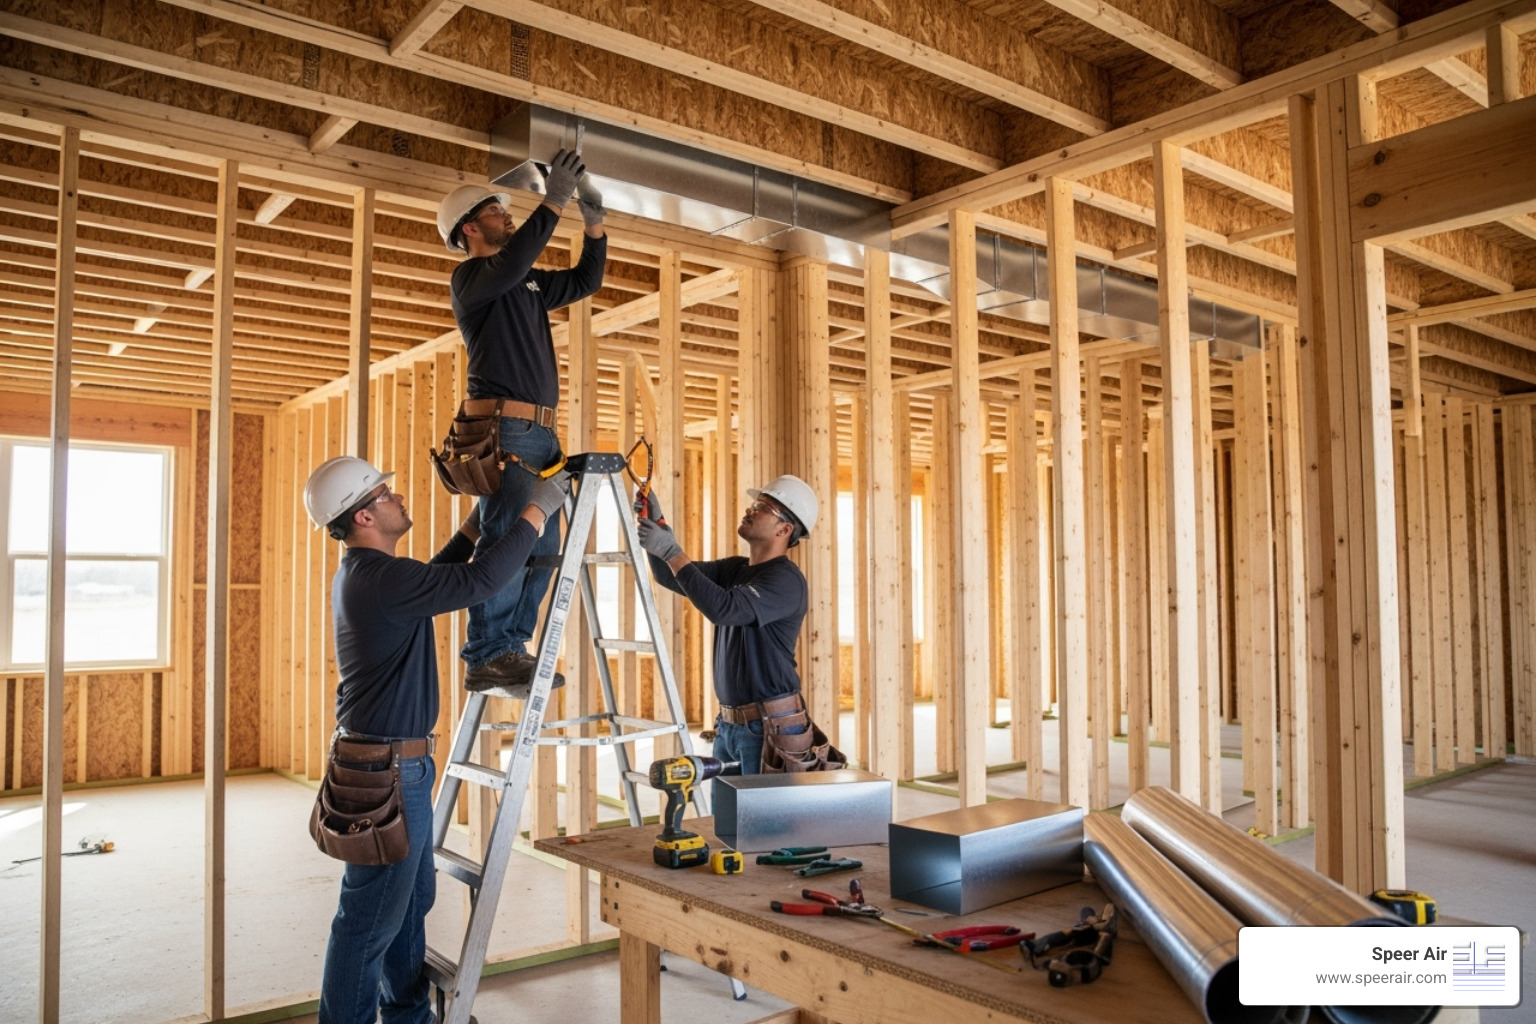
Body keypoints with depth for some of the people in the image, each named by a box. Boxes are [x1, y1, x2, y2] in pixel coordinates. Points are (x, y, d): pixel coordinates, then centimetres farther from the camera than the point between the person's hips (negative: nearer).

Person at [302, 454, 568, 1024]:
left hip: (398, 764, 11)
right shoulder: (382, 578, -22)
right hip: (388, 768, -11)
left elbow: (439, 575, 24)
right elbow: (479, 581, -26)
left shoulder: (359, 574, 10)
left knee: (412, 898, 21)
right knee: (371, 918, 2)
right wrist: (538, 509, -17)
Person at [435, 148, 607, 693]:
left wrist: (594, 219, 16)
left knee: (542, 547, 5)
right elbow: (510, 266, -21)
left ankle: (513, 649, 10)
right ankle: (485, 659, -11)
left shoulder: (529, 282, 24)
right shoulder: (470, 276, 1)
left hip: (539, 433, 8)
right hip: (503, 429, -8)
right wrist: (553, 202, -20)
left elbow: (586, 280, 29)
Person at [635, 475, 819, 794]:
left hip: (770, 727, -8)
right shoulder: (734, 569, 12)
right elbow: (670, 577, 9)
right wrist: (656, 524, -7)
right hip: (729, 723, 8)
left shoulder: (785, 578, -15)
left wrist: (671, 552, -26)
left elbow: (724, 609, -29)